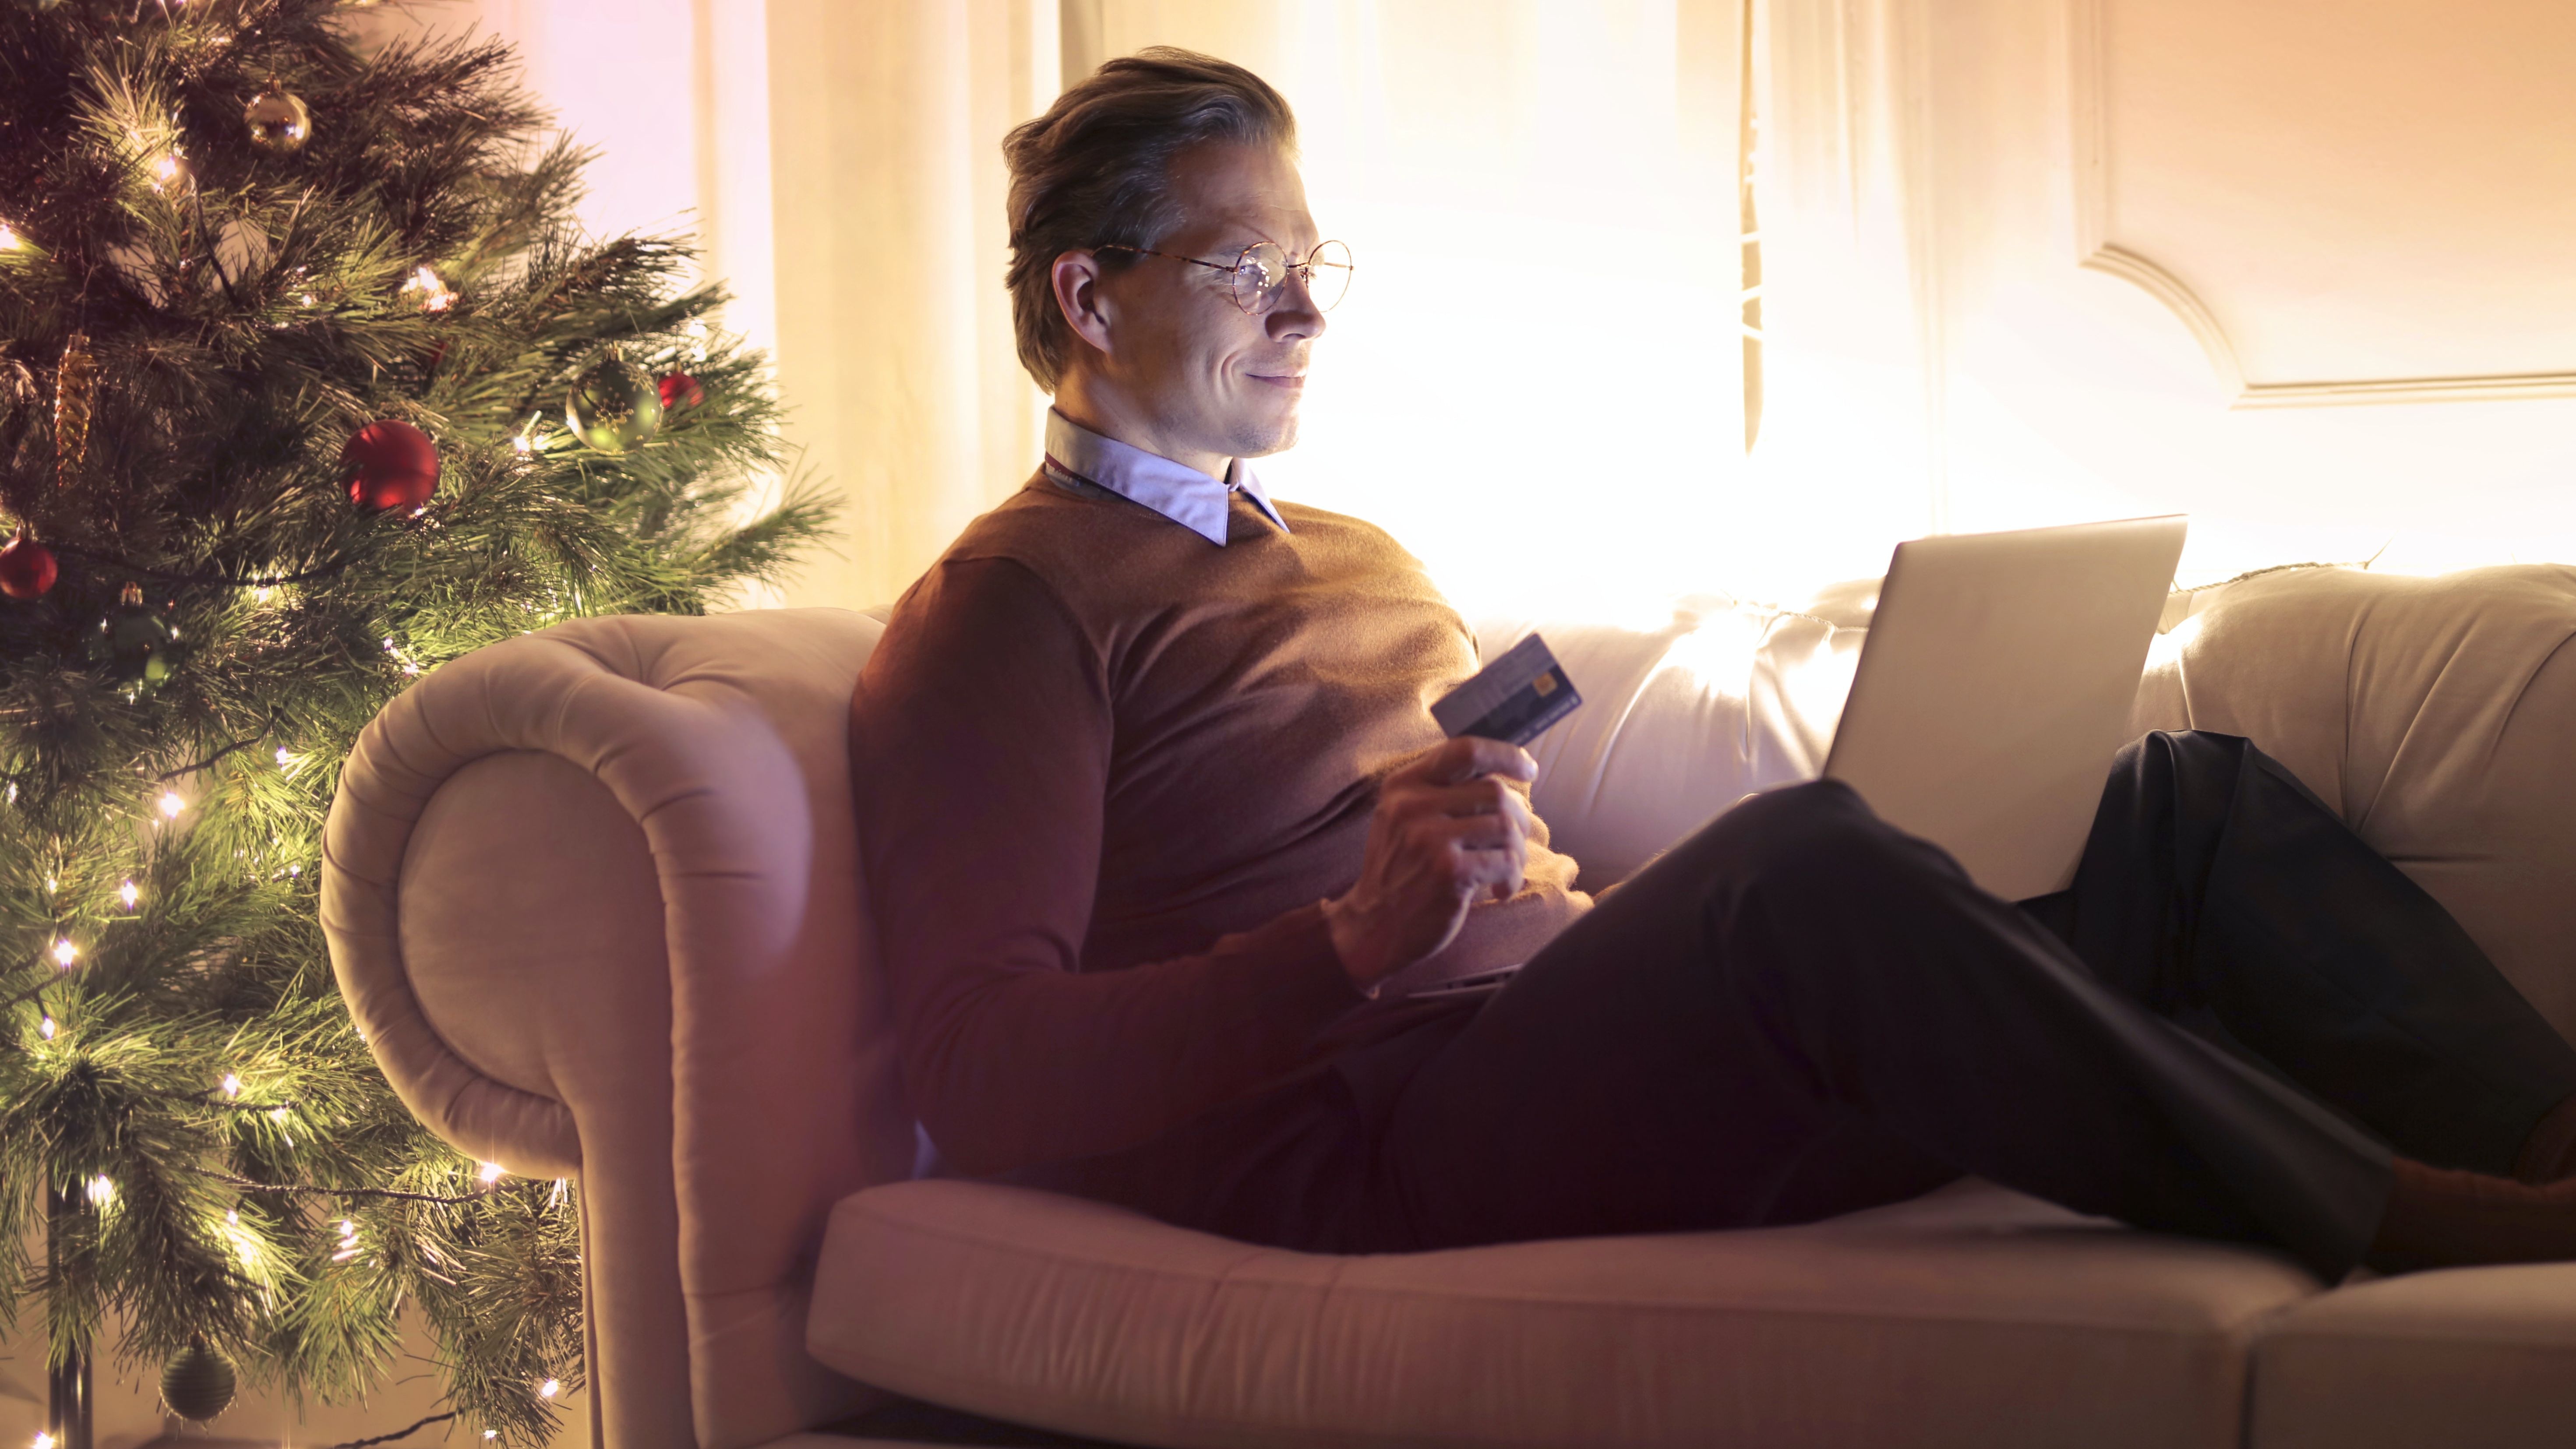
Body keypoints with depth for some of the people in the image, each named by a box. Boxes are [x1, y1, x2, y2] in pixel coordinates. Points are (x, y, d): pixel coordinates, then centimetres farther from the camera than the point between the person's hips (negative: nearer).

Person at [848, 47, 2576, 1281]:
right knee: (1804, 857, -36)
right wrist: (1358, 942, -25)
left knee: (2190, 800, -2)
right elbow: (980, 1075, -11)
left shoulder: (1362, 559, 29)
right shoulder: (1007, 611, 2)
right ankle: (2403, 1221, -30)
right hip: (1368, 1143, -8)